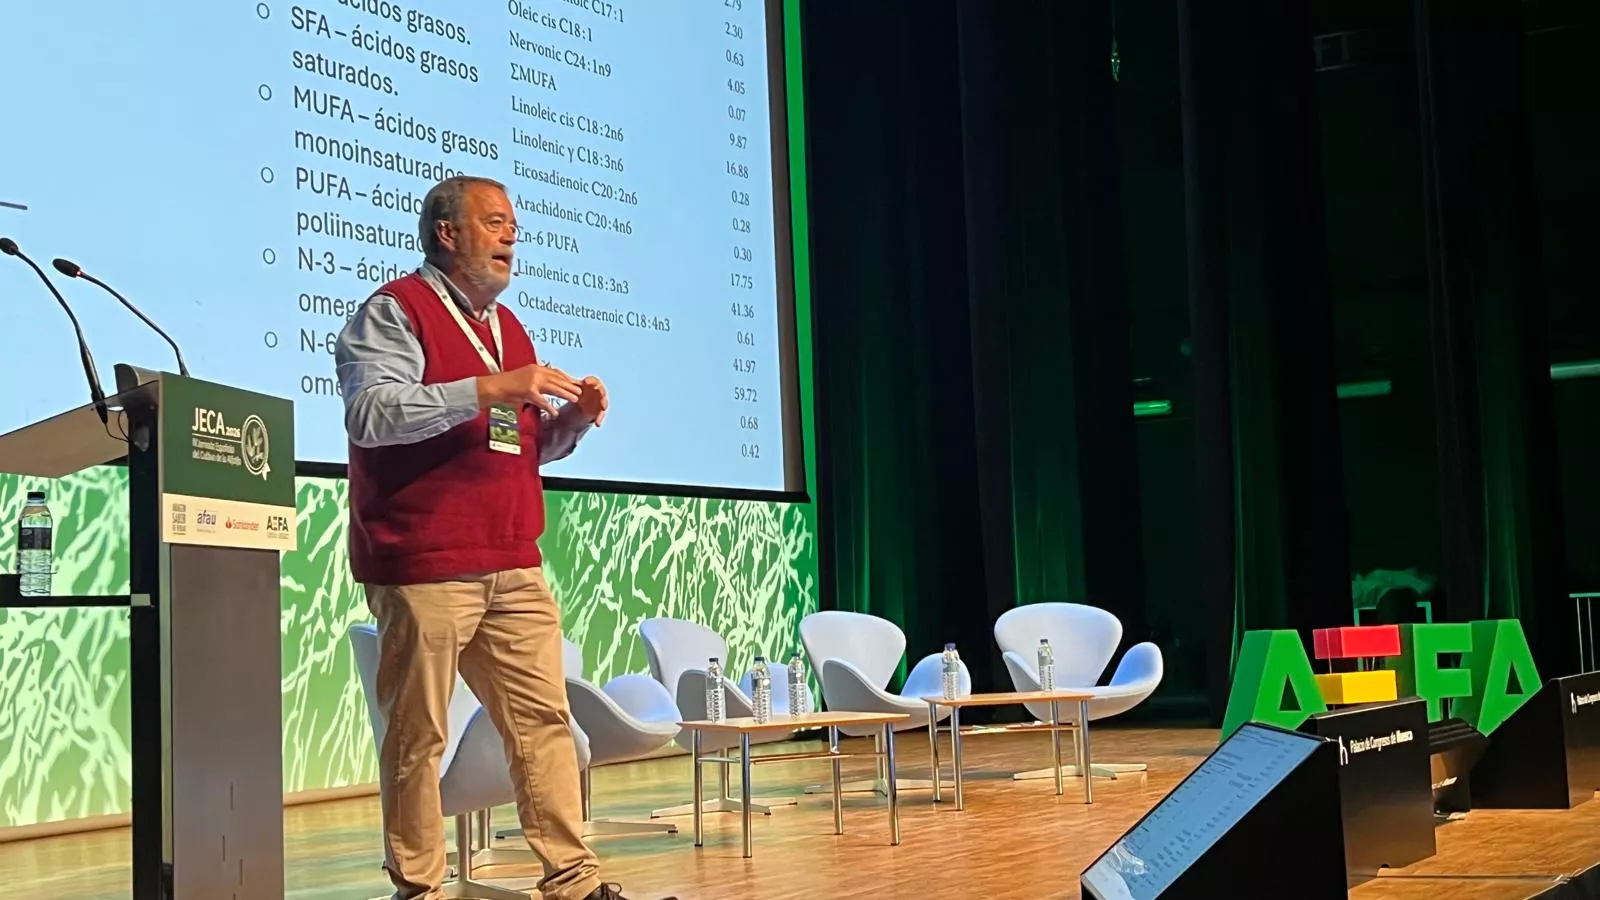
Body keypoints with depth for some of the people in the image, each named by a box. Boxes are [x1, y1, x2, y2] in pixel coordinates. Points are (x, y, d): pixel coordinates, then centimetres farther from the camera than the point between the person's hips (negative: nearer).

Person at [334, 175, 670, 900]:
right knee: (418, 736, -1)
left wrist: (571, 420, 4)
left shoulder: (506, 325, 21)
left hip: (514, 568, 7)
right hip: (424, 569, -7)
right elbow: (370, 413, -19)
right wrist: (489, 388, -24)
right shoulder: (394, 311, -2)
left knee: (545, 719, 4)